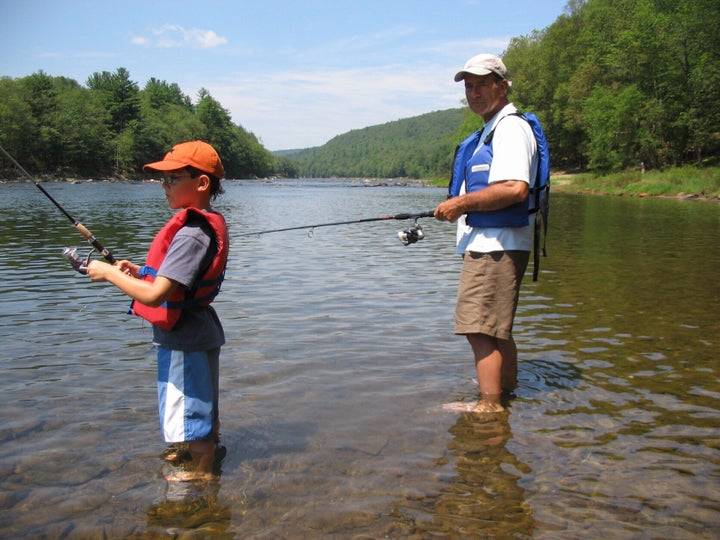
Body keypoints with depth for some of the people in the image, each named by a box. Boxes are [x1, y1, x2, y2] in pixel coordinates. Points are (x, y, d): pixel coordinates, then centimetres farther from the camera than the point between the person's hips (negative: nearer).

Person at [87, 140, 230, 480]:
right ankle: (204, 448, 47)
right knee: (200, 406, 27)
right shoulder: (207, 225, 5)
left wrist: (110, 273, -15)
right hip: (196, 333, 10)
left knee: (192, 410, 8)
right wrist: (140, 272, 5)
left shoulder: (191, 234, -25)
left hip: (183, 339, -10)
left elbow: (154, 295, -28)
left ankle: (202, 472, 24)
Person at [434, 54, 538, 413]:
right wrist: (460, 206, 16)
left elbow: (515, 189, -26)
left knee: (480, 329, -12)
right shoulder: (489, 132, 22)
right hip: (486, 245, 11)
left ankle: (488, 406, -7)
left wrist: (462, 203, -18)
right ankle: (508, 390, 35)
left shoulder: (510, 128, -12)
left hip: (495, 245, -11)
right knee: (497, 329, 21)